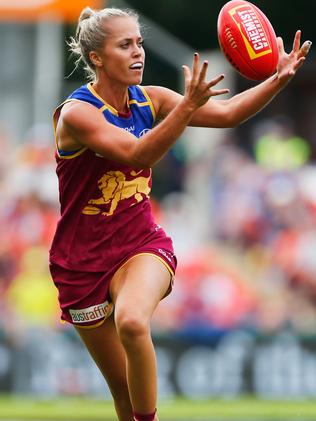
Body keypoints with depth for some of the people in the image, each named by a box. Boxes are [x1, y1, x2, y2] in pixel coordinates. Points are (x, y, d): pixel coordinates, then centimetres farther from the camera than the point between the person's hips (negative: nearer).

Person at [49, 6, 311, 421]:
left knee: (132, 322, -34)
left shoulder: (149, 100, -2)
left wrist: (279, 78, -18)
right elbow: (136, 154, -31)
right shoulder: (76, 113, -18)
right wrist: (188, 105, -40)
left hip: (142, 245, 2)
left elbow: (227, 113, -3)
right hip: (83, 260, -2)